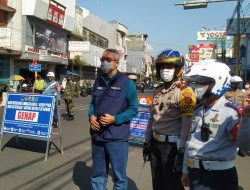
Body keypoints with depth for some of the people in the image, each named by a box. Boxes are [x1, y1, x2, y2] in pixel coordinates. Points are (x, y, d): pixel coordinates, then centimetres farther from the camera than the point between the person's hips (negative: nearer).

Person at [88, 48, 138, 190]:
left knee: (119, 176, 7)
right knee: (98, 174, 18)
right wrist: (91, 115, -3)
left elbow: (134, 109, -5)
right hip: (97, 135, 5)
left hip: (117, 137, -5)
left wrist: (115, 119, -18)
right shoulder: (98, 82, 11)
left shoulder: (126, 83, -6)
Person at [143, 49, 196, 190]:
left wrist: (181, 152, -20)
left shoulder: (184, 92, -15)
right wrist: (147, 141, 16)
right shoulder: (158, 91, 10)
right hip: (155, 143, 8)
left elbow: (187, 124, -19)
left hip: (172, 145, -7)